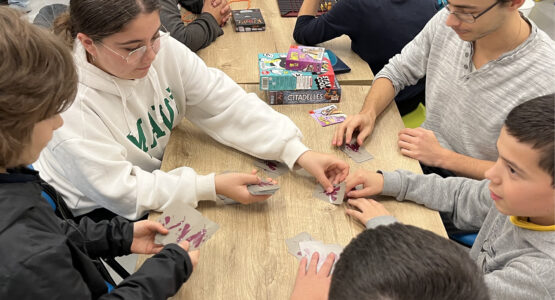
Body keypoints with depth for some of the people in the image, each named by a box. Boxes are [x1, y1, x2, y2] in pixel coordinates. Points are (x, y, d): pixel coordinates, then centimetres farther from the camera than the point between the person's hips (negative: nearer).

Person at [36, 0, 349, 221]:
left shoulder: (165, 51, -17)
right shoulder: (69, 103, -30)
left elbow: (228, 106, -16)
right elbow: (121, 192, -28)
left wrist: (299, 152, -26)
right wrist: (213, 186, -34)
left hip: (154, 178, 5)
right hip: (94, 218, -4)